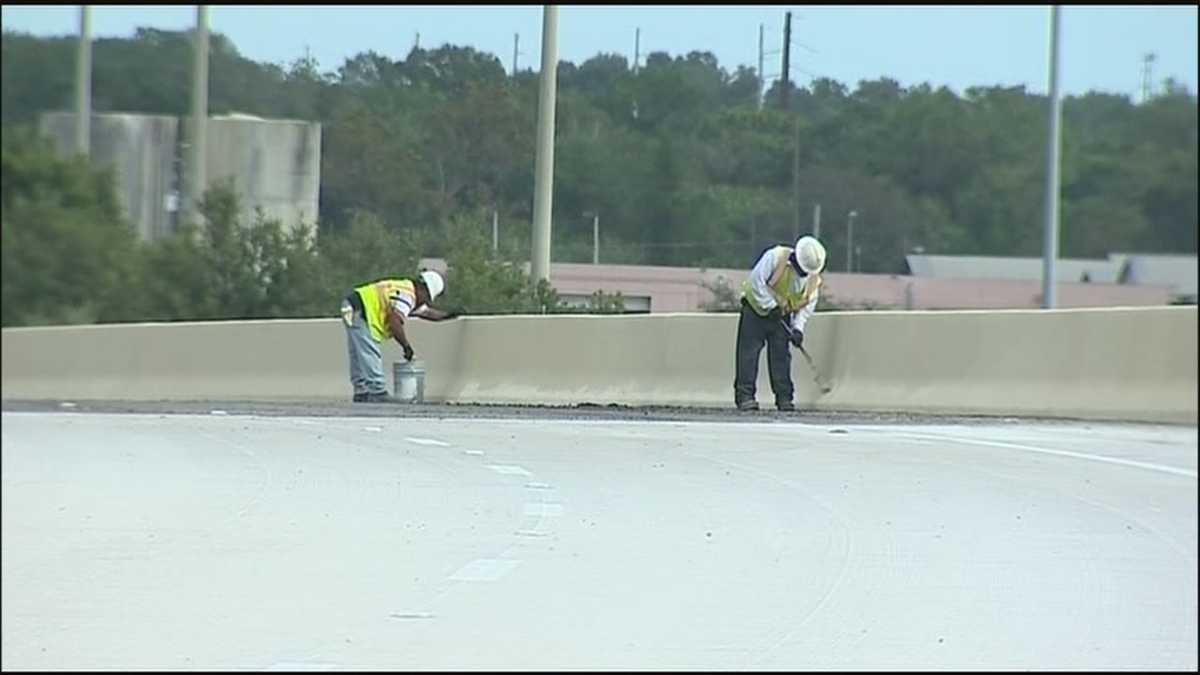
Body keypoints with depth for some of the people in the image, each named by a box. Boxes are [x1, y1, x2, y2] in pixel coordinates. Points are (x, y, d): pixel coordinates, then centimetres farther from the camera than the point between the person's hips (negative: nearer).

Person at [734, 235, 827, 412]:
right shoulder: (775, 257, -24)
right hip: (756, 306, -4)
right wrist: (770, 304, -23)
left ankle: (784, 397, 3)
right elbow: (757, 280, -22)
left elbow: (807, 306, -2)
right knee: (749, 352, -8)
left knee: (781, 355, -1)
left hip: (781, 316, 4)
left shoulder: (813, 279, -9)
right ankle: (745, 395, -8)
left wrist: (798, 328, -17)